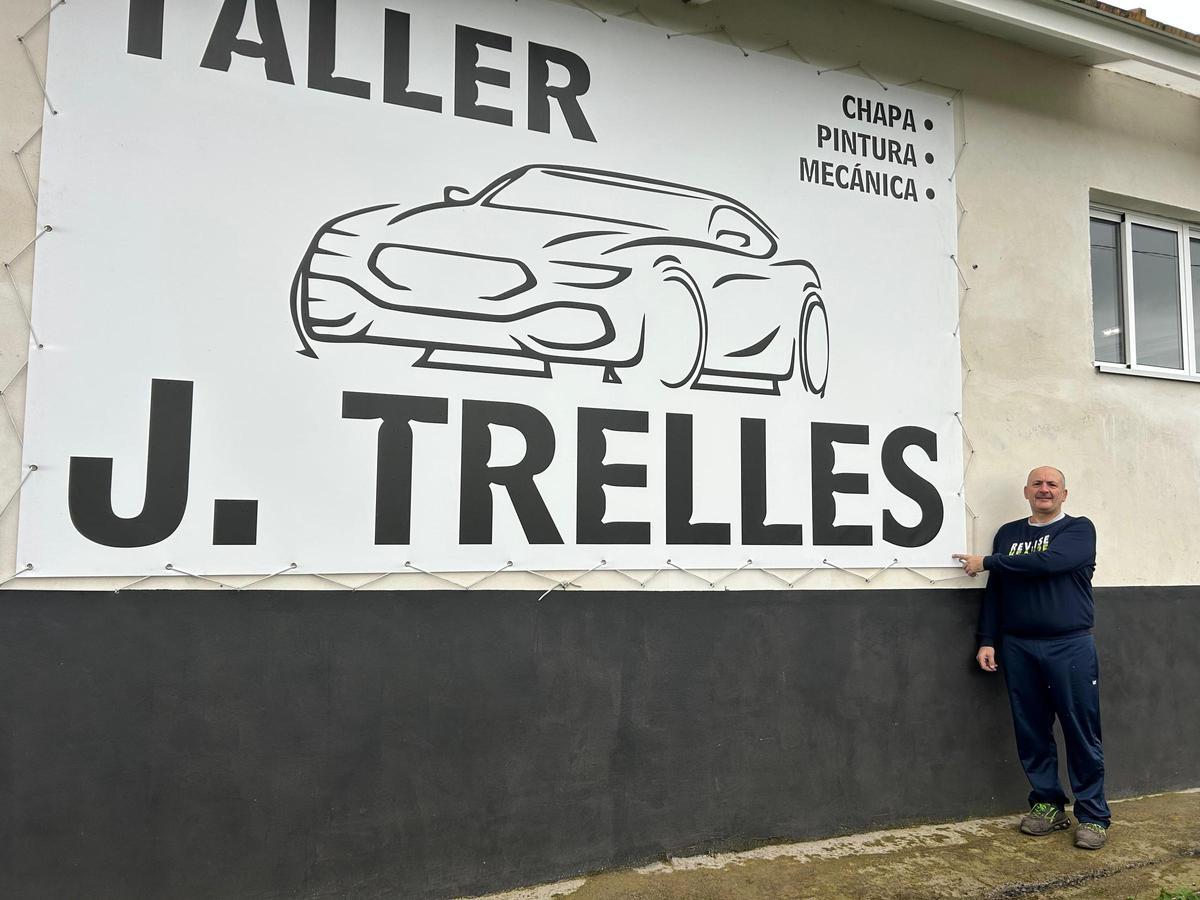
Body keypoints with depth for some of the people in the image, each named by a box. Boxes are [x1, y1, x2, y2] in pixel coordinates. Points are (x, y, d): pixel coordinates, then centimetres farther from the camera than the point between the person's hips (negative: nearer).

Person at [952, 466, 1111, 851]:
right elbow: (994, 591, 12)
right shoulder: (1008, 534, 12)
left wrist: (987, 563, -12)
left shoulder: (1079, 529, 0)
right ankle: (1047, 804, 21)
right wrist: (987, 641, 4)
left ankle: (1093, 816, 11)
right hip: (1018, 648, 4)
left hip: (1071, 647, -3)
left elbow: (1049, 562, -19)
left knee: (1082, 733, 0)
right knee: (1031, 733, 8)